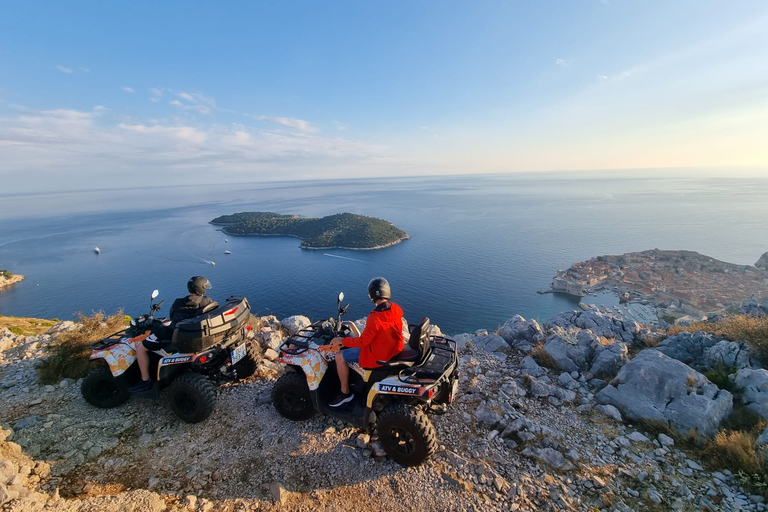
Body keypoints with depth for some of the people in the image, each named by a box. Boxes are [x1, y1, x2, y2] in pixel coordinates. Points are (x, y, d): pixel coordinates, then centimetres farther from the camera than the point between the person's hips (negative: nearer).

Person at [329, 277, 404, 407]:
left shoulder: (374, 318, -32)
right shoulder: (396, 308, -9)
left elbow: (362, 342, -23)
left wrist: (342, 341, -9)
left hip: (378, 356, -8)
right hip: (393, 348, 8)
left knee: (340, 356, 1)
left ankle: (345, 393, 15)